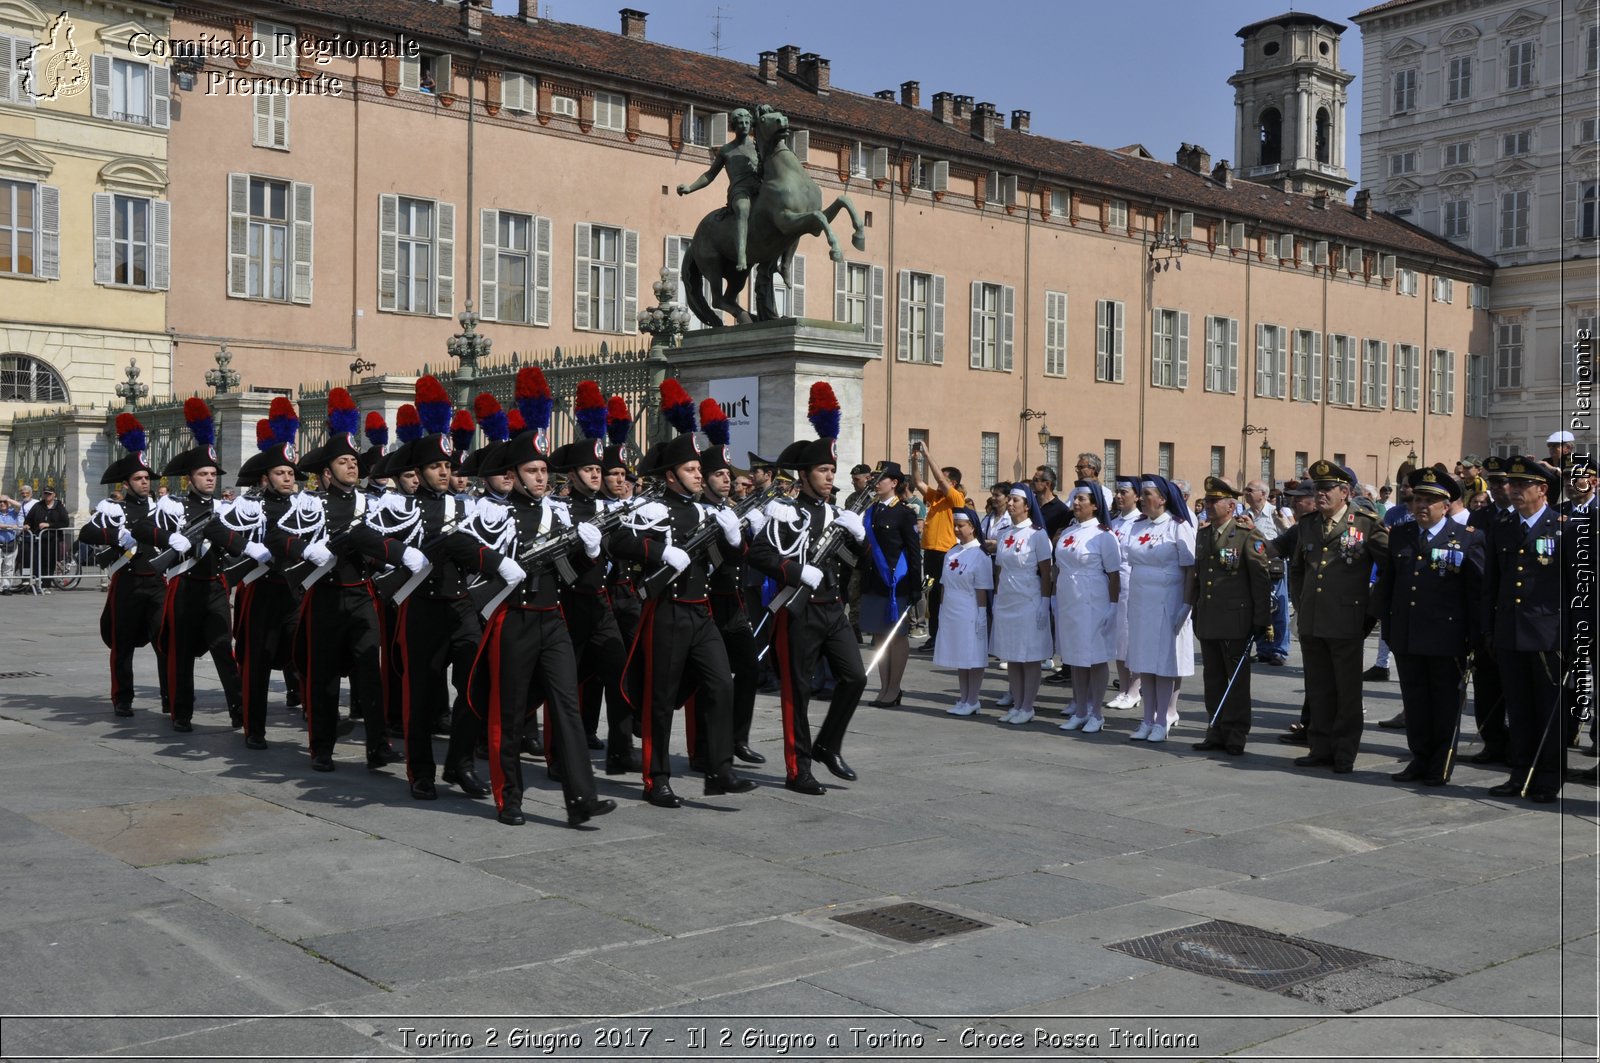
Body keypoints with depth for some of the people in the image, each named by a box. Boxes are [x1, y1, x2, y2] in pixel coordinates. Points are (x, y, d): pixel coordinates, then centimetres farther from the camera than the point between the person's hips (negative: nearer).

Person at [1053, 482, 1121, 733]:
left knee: (1096, 658, 2)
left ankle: (1096, 713, 11)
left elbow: (1114, 574, -9)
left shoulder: (1103, 535, -8)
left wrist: (1113, 606, -11)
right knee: (1074, 658, 11)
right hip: (1068, 602, 6)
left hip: (1093, 604, -6)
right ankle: (1080, 712, 20)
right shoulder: (1066, 532, 10)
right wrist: (1055, 598, 13)